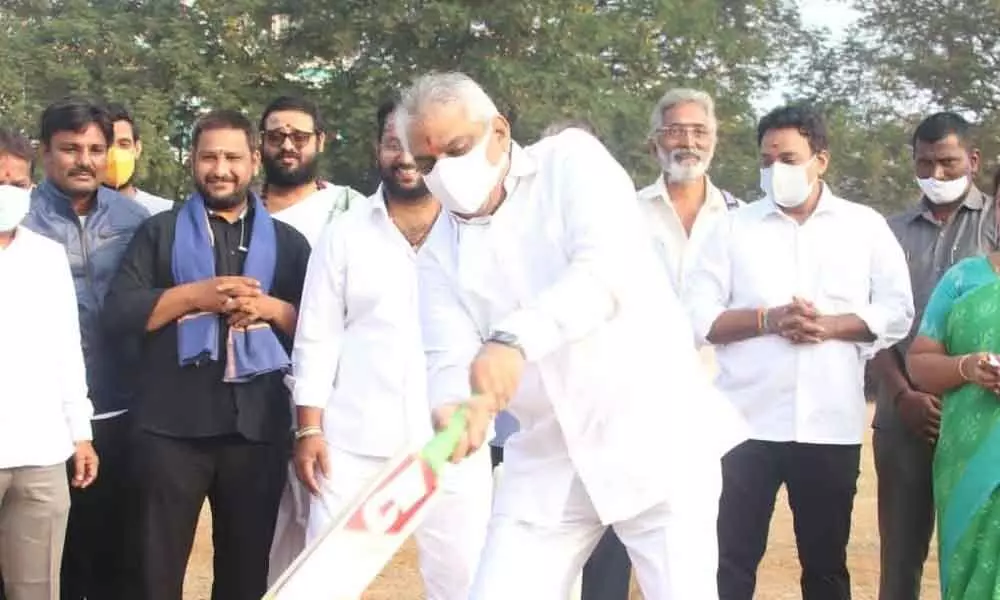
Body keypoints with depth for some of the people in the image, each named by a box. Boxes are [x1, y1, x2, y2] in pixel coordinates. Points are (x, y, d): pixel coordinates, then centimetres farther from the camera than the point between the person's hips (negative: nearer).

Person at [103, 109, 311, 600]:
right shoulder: (160, 231, 9)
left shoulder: (287, 241, 13)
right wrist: (196, 294, -12)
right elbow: (119, 311, -2)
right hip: (171, 425, -1)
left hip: (257, 427, 2)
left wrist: (269, 308, -8)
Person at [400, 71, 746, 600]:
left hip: (656, 438, -4)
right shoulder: (439, 257, 6)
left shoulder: (570, 160, -5)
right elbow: (447, 360, -4)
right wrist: (457, 409, -29)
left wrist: (514, 339, -38)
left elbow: (609, 266, -22)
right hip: (546, 464, 4)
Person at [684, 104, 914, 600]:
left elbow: (898, 313, 2)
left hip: (830, 425, 0)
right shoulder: (734, 227, 7)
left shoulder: (866, 226, 7)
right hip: (747, 421, 0)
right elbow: (697, 315, 0)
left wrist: (828, 325, -12)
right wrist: (767, 319, -14)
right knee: (731, 559, 1)